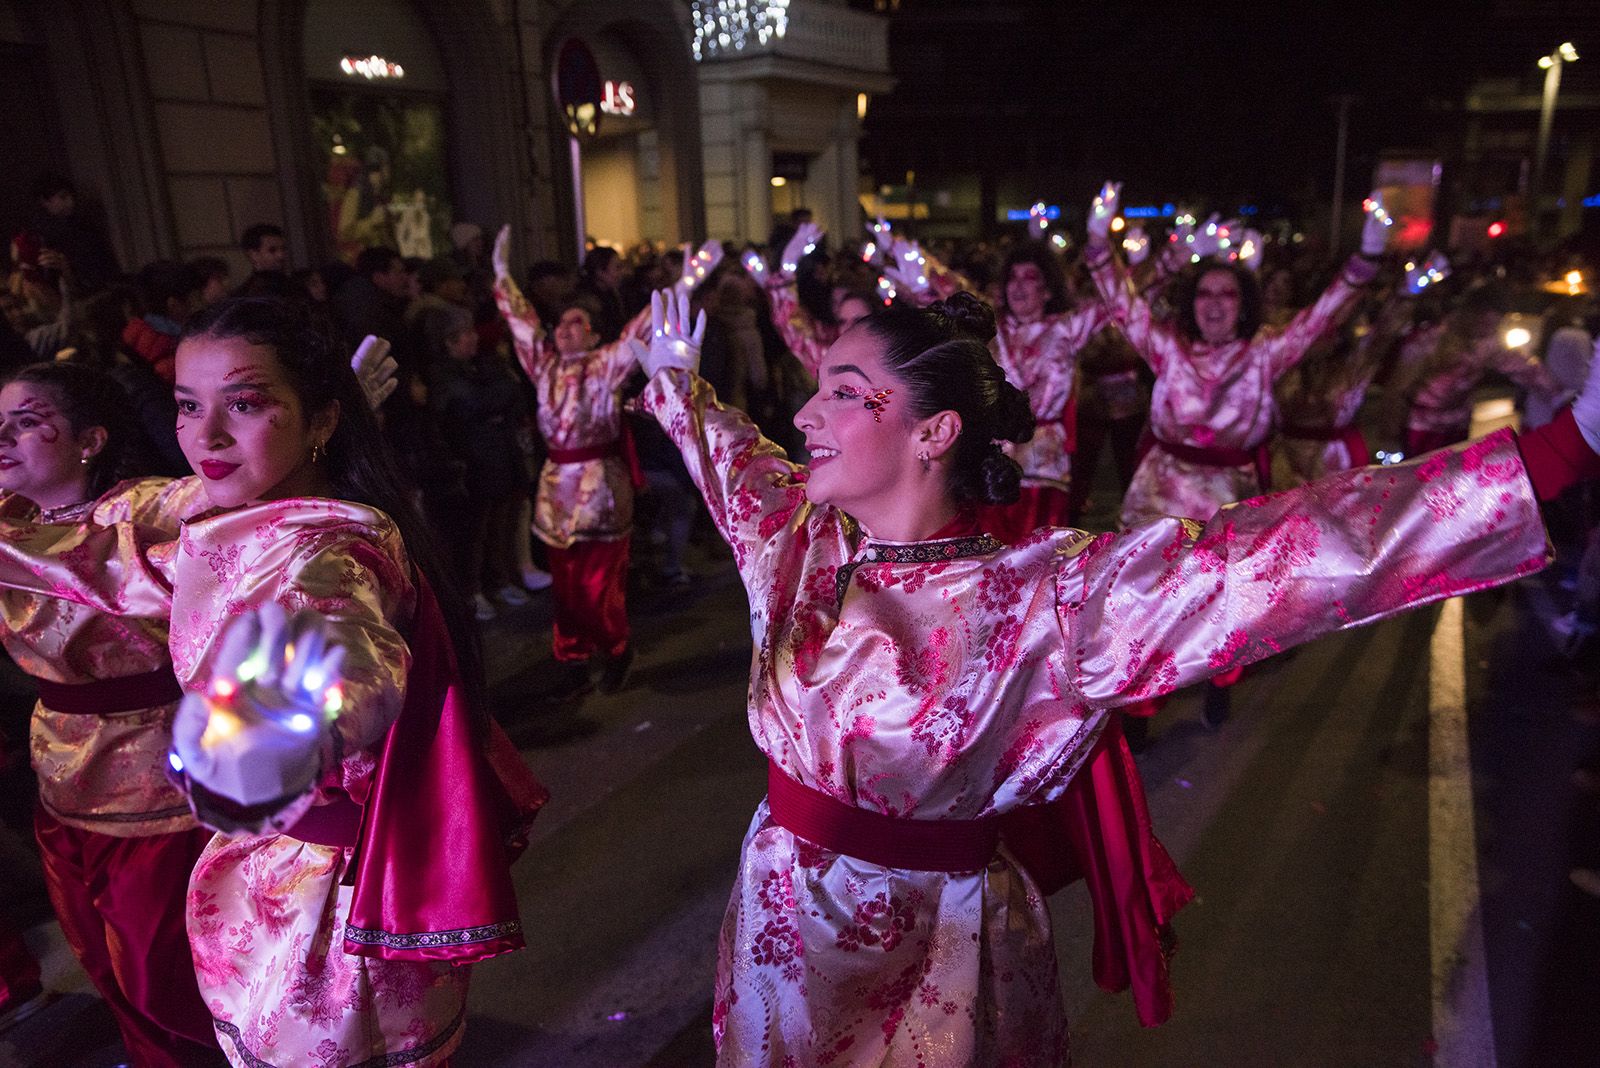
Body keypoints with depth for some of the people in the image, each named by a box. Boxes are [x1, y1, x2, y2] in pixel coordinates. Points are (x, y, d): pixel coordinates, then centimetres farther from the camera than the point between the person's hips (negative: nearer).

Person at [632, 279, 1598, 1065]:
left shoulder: (1044, 598, -23)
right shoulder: (795, 531, -7)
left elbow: (1273, 553, -31)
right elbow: (727, 451, 16)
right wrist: (676, 378, 31)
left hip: (934, 957, -4)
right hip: (783, 924, 5)